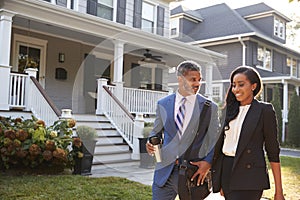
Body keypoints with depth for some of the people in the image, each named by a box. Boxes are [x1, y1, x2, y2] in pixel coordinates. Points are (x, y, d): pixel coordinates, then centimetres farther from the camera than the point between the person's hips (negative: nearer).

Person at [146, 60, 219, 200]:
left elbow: (215, 140, 2)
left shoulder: (209, 107, -1)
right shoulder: (163, 104, 5)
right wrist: (151, 143, -6)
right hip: (165, 171, 1)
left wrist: (208, 162, -13)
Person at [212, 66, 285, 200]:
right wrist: (219, 182, 15)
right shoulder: (230, 109, 12)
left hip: (248, 175, -5)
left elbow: (272, 151, -4)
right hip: (225, 171, 5)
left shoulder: (264, 110, -3)